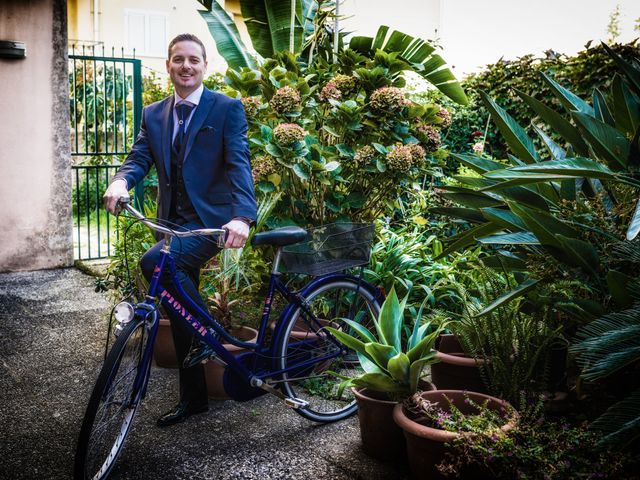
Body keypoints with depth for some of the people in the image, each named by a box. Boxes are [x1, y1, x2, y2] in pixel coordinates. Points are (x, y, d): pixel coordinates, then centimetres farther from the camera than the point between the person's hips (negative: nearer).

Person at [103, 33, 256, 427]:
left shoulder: (227, 109, -5)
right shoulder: (153, 115, 11)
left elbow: (239, 163, -16)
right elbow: (140, 157, 0)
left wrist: (242, 217, -32)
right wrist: (121, 181, -24)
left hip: (211, 220, -6)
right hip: (174, 223, 6)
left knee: (155, 262, -31)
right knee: (179, 313, 11)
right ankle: (193, 398, 27)